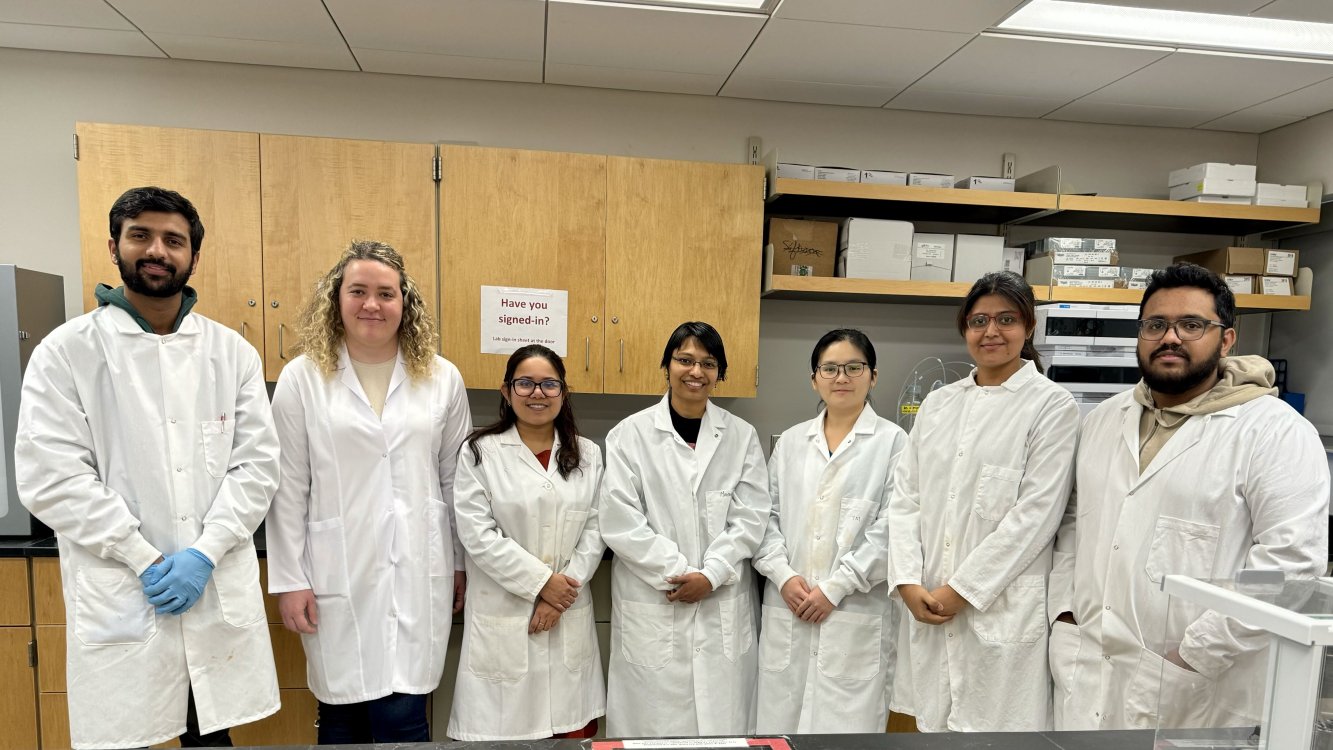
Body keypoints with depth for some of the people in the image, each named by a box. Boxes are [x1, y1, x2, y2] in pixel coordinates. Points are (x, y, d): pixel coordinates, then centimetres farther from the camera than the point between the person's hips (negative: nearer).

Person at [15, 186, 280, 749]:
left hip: (221, 595, 2)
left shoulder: (232, 353, 6)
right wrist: (147, 561, -11)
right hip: (117, 603, -2)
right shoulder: (66, 352, -1)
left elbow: (257, 464, 1)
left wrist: (204, 553, -10)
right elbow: (49, 479, -7)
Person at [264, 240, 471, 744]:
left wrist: (462, 564, 11)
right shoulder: (302, 378, 0)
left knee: (402, 720, 1)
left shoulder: (442, 379, 4)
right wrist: (289, 580, 0)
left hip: (417, 573, 1)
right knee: (341, 718, 11)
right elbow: (288, 489, 1)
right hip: (337, 575, 0)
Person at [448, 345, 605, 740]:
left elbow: (595, 531, 4)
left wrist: (562, 593, -7)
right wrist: (541, 582, -11)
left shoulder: (588, 455, 8)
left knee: (576, 731, 8)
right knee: (505, 731, 2)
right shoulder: (480, 452, -2)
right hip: (503, 619, -3)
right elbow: (478, 535, -9)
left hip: (570, 617, 3)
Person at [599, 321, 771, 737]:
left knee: (723, 724, 7)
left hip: (723, 607, 2)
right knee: (653, 723, 4)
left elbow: (751, 516, 1)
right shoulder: (630, 434, -2)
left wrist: (710, 575, -10)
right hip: (652, 607, -2)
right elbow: (620, 521, -8)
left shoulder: (741, 435, 6)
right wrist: (679, 573, -11)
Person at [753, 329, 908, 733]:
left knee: (846, 728, 2)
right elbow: (766, 515, 10)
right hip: (786, 612, 4)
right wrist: (784, 575, -5)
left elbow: (891, 529, -8)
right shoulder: (790, 441, 12)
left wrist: (834, 588, -11)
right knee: (781, 725, 9)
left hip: (856, 615, -3)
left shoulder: (893, 442, -1)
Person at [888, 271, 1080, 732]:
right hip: (927, 607, 4)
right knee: (932, 724, 12)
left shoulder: (1053, 406, -2)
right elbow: (905, 497, 7)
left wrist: (960, 590, -12)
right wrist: (909, 583, -4)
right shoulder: (938, 403, 11)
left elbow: (1035, 514, -10)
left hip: (1002, 611, -4)